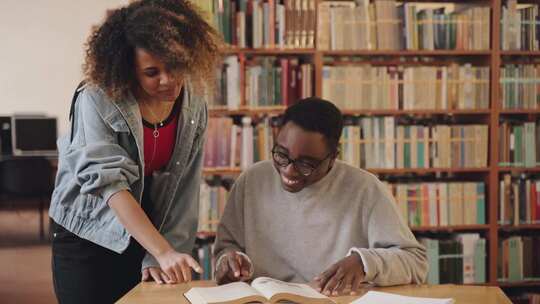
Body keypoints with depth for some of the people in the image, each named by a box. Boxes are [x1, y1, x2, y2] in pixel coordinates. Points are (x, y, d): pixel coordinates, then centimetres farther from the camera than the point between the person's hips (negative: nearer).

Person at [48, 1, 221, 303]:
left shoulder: (194, 105, -7)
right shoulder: (98, 100, -20)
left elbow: (184, 191, -6)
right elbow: (109, 182, -27)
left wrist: (159, 258, -13)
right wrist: (164, 252, -35)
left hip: (143, 240, 3)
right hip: (88, 241, -3)